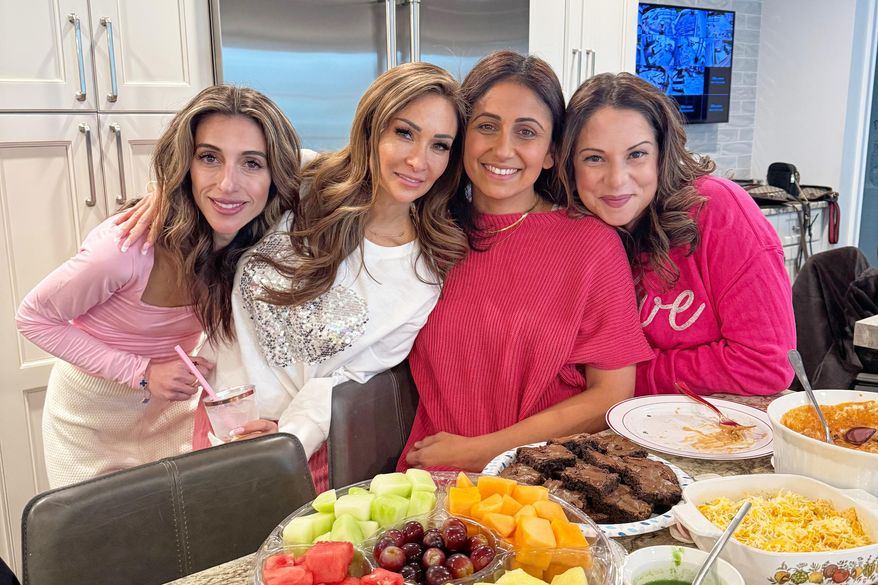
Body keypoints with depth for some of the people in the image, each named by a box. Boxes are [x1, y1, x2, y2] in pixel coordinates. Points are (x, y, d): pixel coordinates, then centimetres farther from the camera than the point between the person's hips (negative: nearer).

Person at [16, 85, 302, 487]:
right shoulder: (128, 246, -33)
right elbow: (34, 318, -19)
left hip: (172, 401, 3)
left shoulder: (264, 238, -23)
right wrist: (142, 372, -27)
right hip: (94, 409, -3)